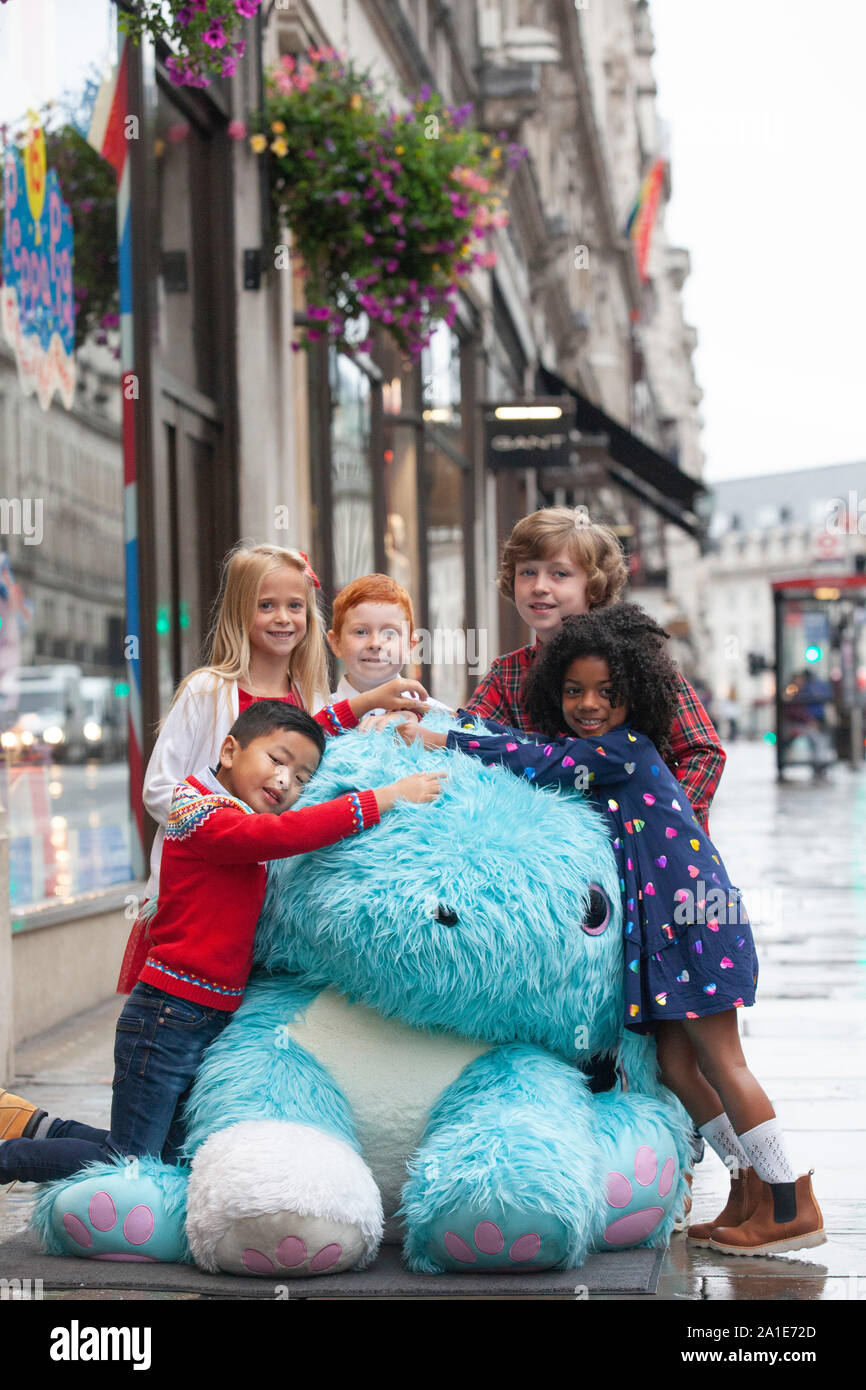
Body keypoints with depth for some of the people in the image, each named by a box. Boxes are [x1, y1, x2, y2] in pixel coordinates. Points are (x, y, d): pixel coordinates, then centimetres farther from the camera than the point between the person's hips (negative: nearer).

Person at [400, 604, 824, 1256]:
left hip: (693, 918, -9)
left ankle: (794, 1205, 4)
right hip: (657, 930, 9)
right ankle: (750, 1191, 21)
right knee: (676, 1067, 10)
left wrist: (439, 740, -17)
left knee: (721, 1063, -5)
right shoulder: (587, 753, 13)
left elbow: (538, 762, -20)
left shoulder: (625, 747, -12)